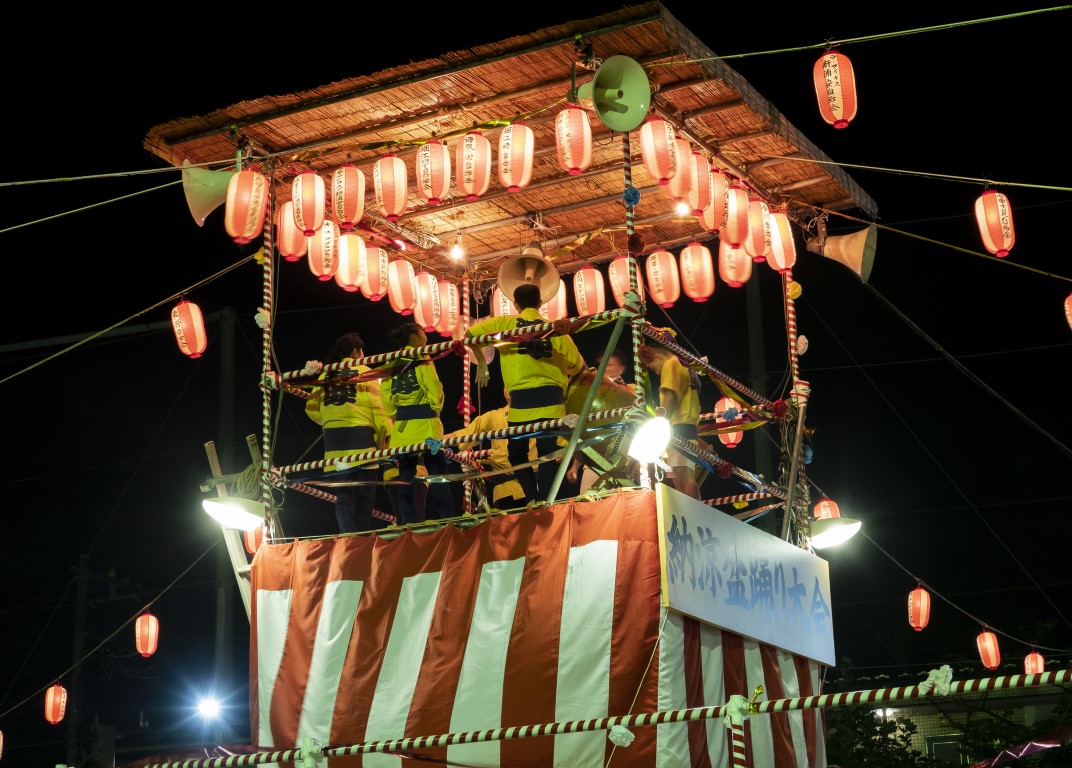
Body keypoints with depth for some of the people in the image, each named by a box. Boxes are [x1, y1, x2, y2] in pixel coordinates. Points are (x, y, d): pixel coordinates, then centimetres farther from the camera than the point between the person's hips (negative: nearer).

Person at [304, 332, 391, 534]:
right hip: (361, 438, -3)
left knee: (343, 496, 6)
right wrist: (385, 438, -2)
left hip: (334, 442, 3)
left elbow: (312, 409, 9)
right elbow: (377, 409, -5)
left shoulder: (325, 375, 11)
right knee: (364, 495, 3)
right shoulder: (364, 372, 1)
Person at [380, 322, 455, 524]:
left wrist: (397, 416, 16)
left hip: (401, 428, 5)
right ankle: (445, 520, -7)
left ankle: (407, 523, 1)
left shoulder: (392, 366, 10)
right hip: (425, 425, -5)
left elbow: (386, 399, 8)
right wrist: (435, 409, 8)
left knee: (405, 478, 5)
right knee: (437, 476, -3)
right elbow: (435, 390, -9)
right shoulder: (422, 360, -5)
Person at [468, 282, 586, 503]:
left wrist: (481, 363, 17)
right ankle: (545, 501, -5)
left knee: (517, 453, 13)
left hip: (521, 400, -1)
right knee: (547, 453, 3)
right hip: (550, 400, 1)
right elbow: (578, 364, 5)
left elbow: (470, 334, 6)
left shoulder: (505, 323, 5)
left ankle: (533, 499, 1)